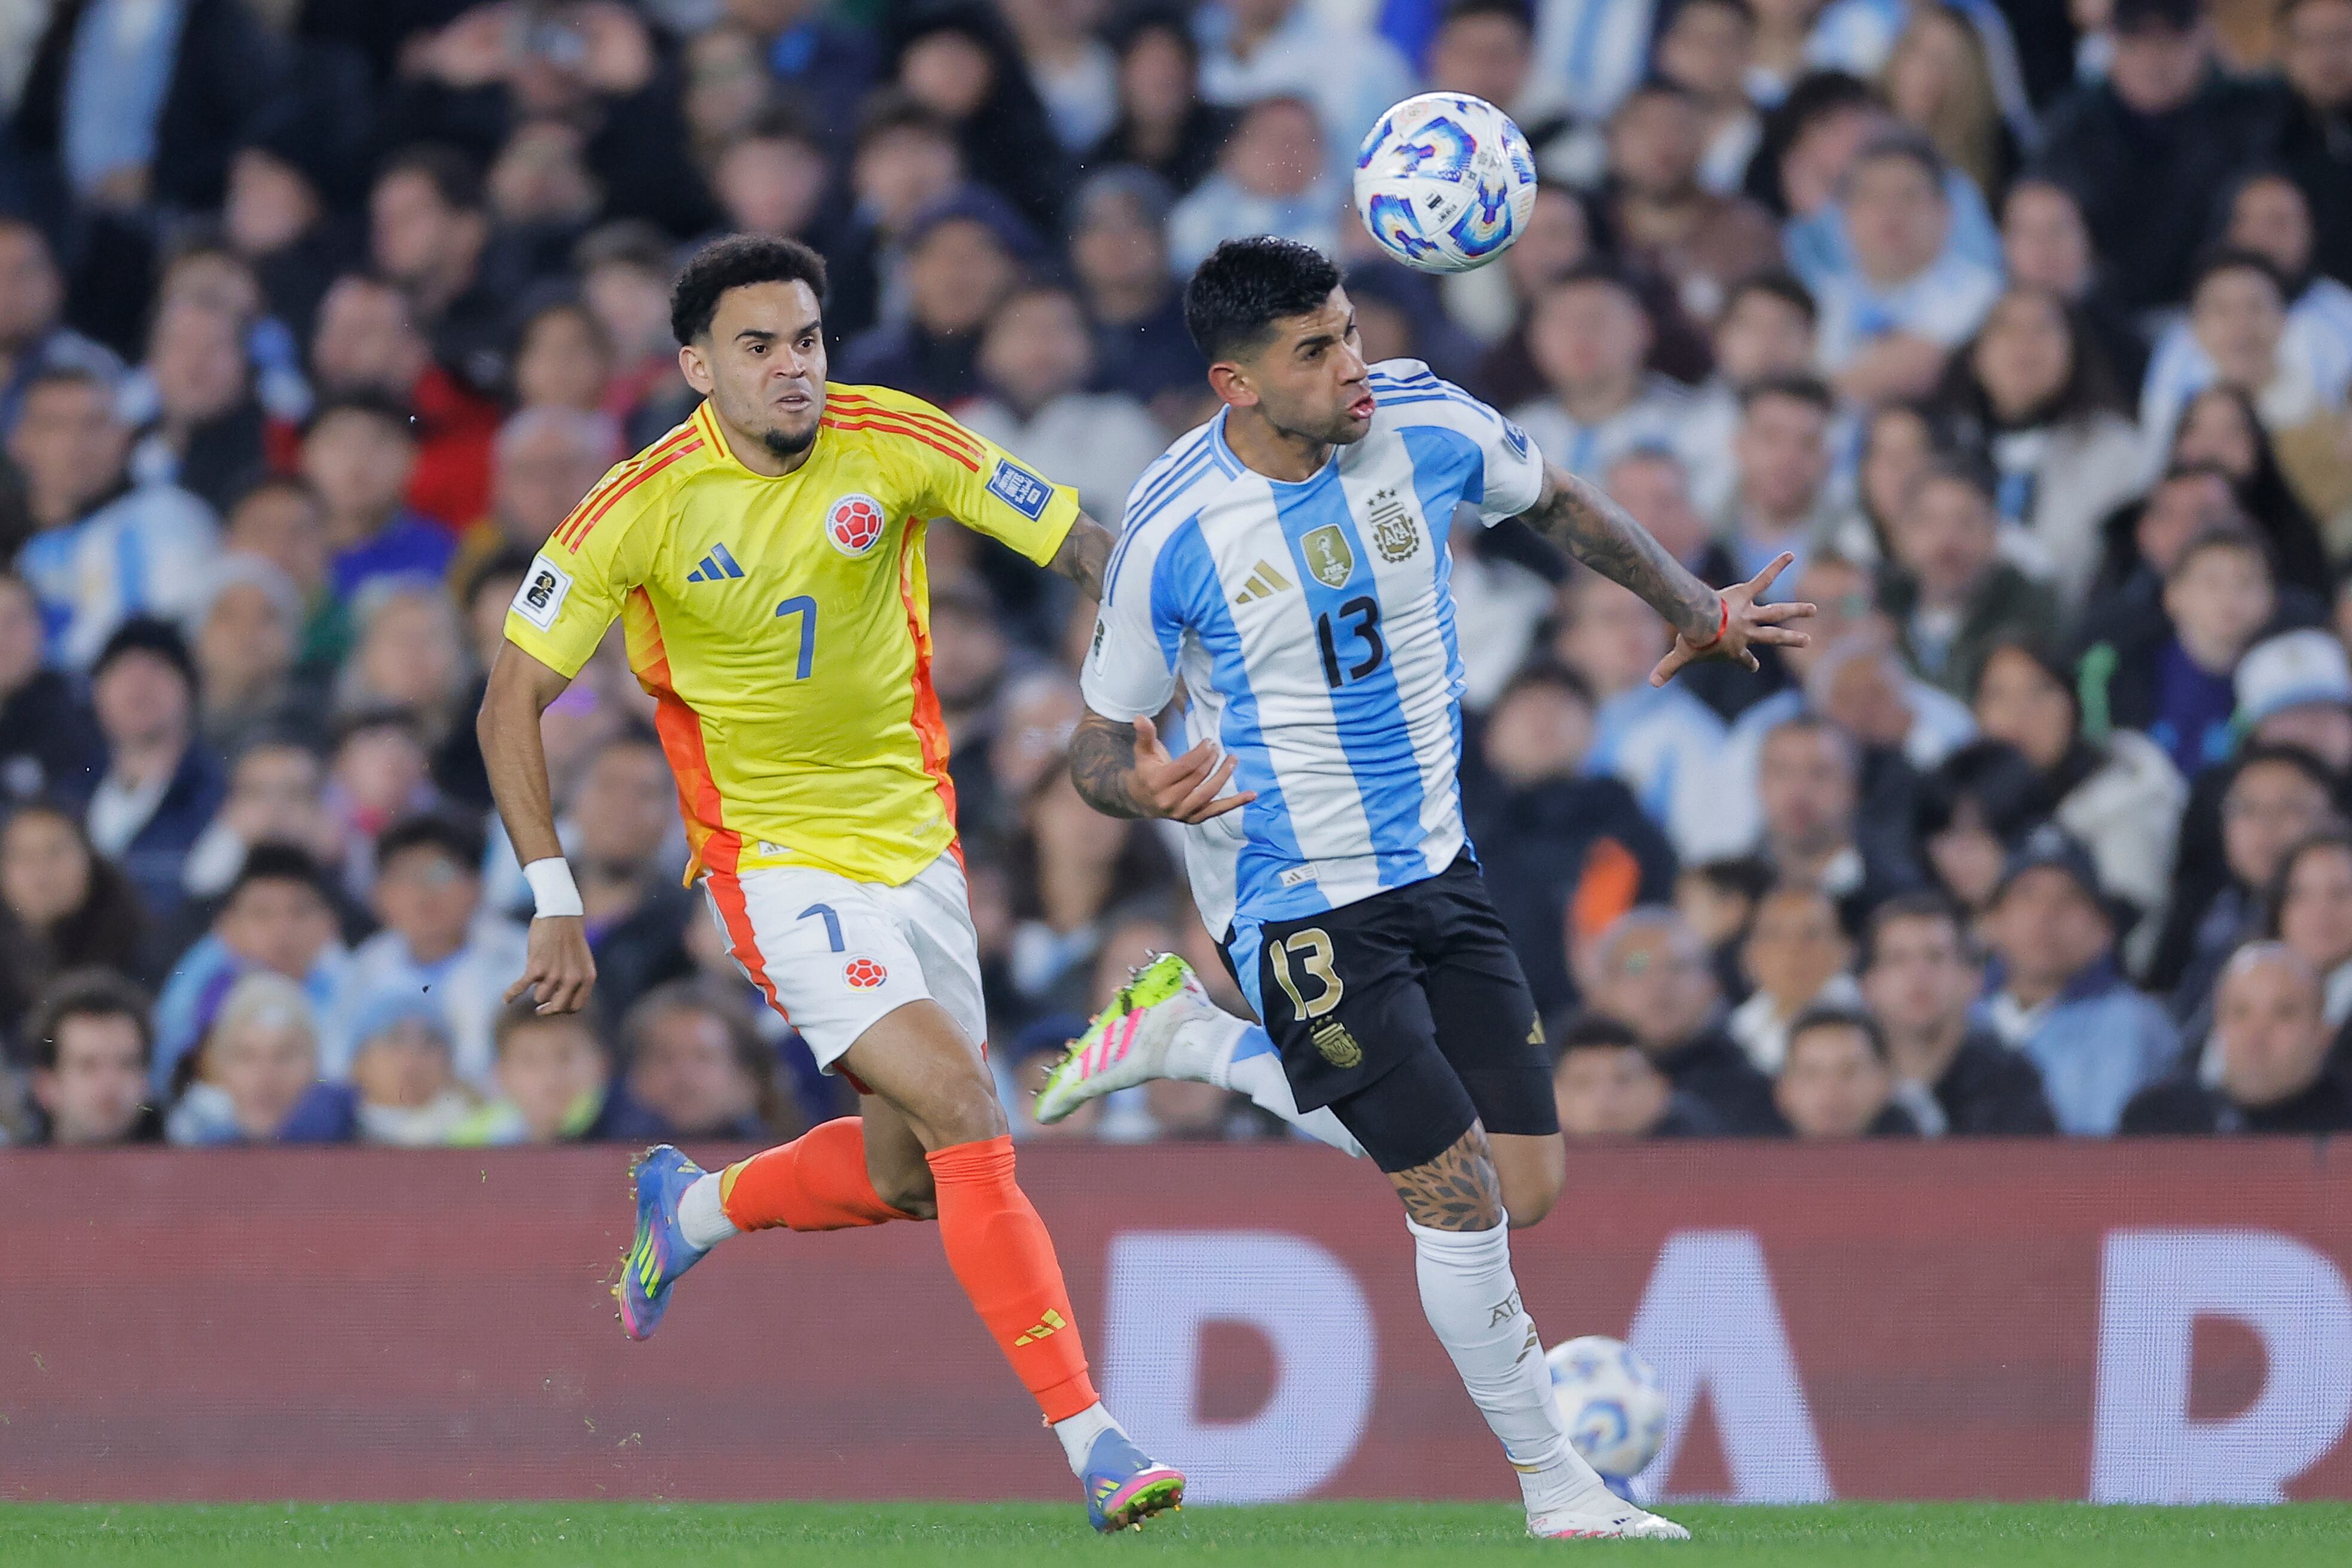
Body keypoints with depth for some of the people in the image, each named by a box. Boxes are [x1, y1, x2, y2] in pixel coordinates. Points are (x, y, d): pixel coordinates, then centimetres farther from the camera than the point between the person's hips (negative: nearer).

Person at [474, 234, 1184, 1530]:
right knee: (962, 1107, -20)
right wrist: (555, 902, -11)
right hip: (775, 859, -5)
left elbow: (1085, 547, -2)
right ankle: (1088, 1437, -19)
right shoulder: (646, 507, -14)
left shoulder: (894, 444, -9)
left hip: (913, 840, 5)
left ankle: (691, 1208, 39)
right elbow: (512, 698, -7)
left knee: (909, 1174, 9)